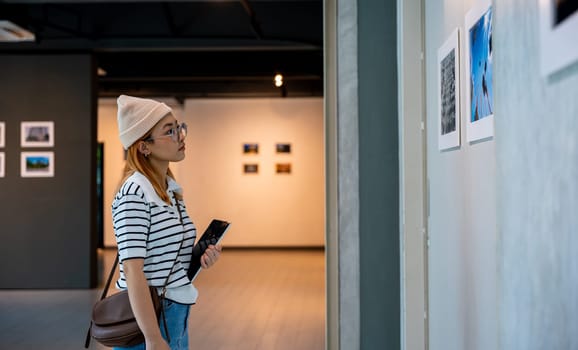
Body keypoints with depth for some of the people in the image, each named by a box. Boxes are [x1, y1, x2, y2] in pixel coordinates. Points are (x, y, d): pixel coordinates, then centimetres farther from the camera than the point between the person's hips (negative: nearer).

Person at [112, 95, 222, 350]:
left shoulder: (173, 190, 7)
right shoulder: (135, 192, -17)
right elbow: (133, 270, -24)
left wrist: (200, 259, -1)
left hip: (176, 317, 8)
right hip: (146, 319, -8)